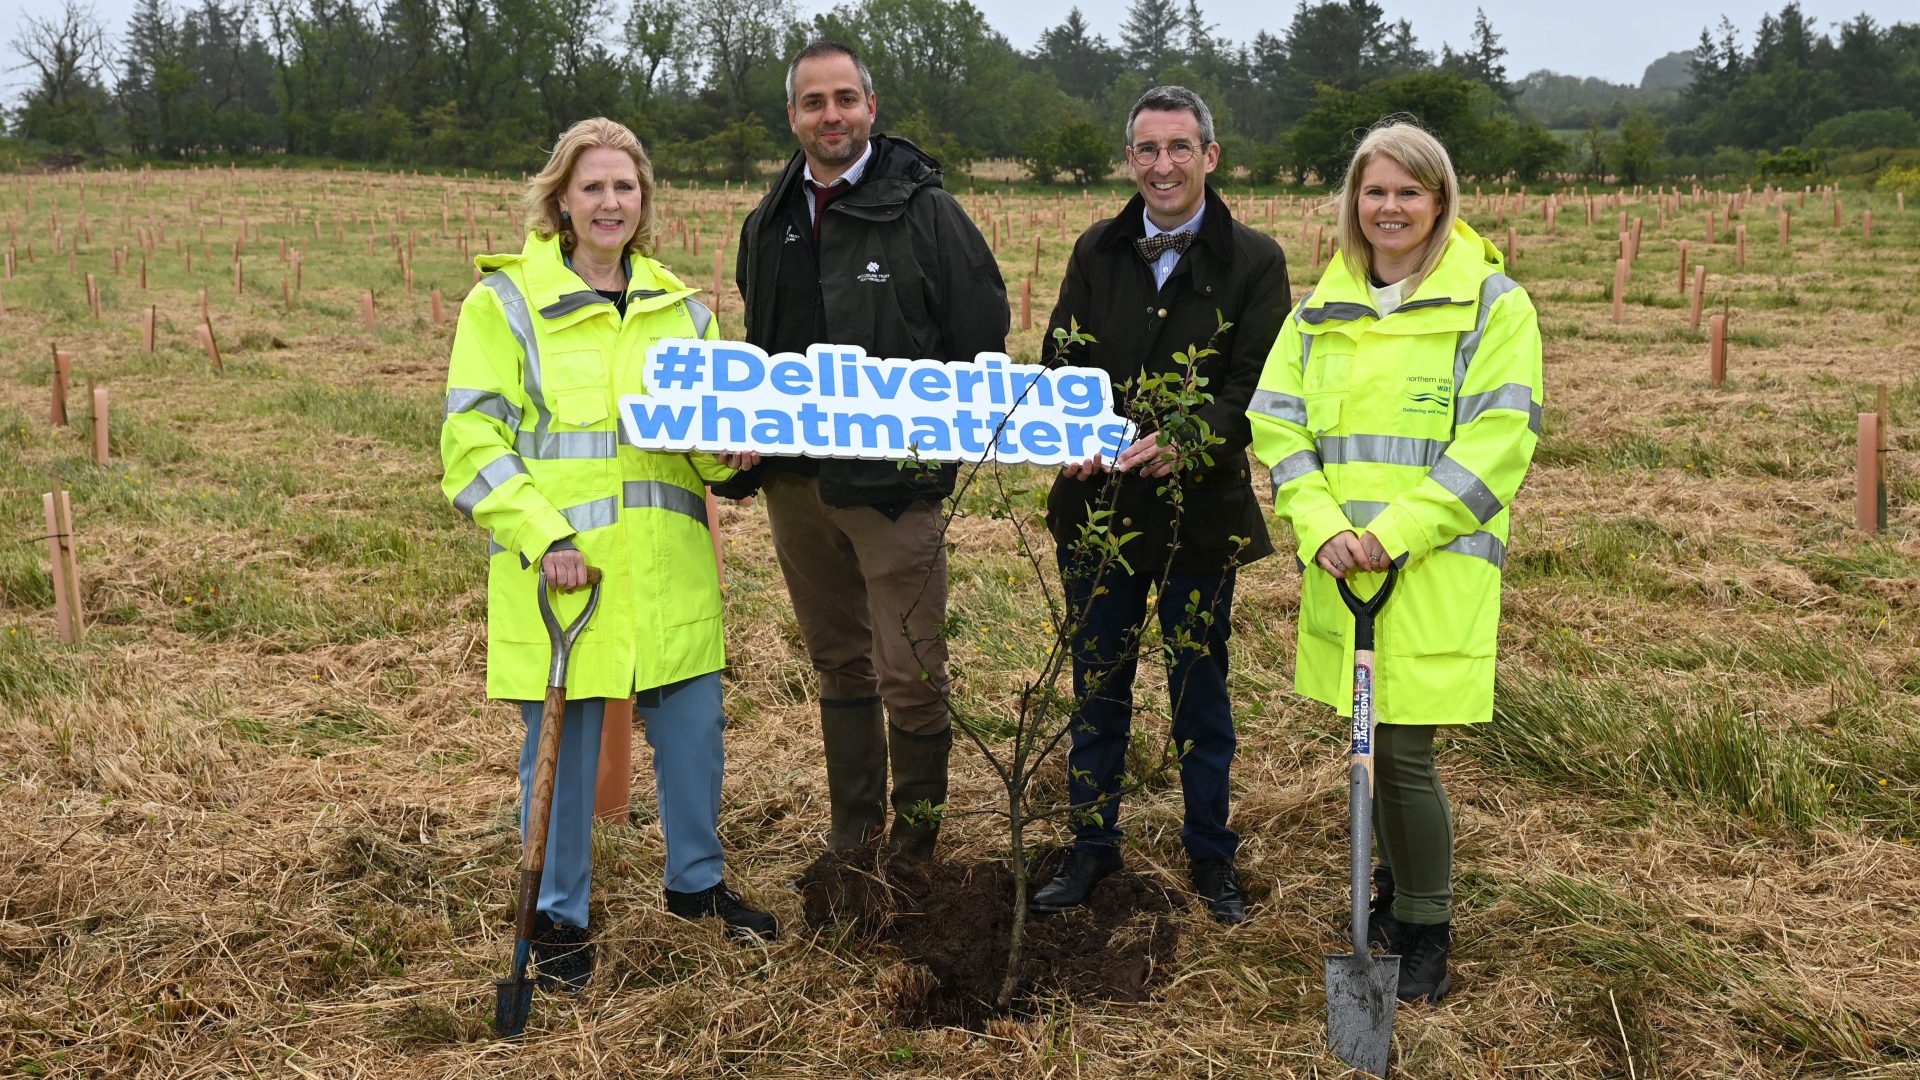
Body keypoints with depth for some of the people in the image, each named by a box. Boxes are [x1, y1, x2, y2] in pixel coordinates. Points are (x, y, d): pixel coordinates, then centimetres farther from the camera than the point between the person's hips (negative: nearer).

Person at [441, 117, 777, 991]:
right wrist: (540, 534, -18)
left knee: (694, 724, 11)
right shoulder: (507, 301, -2)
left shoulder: (679, 306, 12)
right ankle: (558, 915, 23)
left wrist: (729, 449, -6)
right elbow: (473, 440, -6)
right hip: (560, 569, -4)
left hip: (668, 569, 4)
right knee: (563, 743, 5)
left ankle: (697, 878, 34)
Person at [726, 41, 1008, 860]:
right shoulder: (770, 225, 10)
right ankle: (852, 831, 30)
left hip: (895, 483, -5)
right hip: (794, 482, 6)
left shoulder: (924, 211, -7)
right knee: (838, 664, 17)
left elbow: (981, 341, -4)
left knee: (910, 675, -1)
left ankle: (916, 847, 15)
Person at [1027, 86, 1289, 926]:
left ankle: (1211, 855, 28)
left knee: (1200, 692, 11)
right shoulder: (1097, 252, 5)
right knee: (1097, 688, 13)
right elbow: (1060, 362, 6)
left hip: (1200, 511, -2)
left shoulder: (1253, 262, -5)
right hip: (1098, 503, 3)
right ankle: (1092, 844, 30)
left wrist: (1185, 440, -28)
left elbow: (1253, 390, -10)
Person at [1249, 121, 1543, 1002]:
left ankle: (1426, 937, 15)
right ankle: (1399, 887, 39)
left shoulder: (1491, 302, -3)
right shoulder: (1323, 308, 11)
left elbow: (1499, 438, -10)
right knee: (1374, 745, 15)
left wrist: (1396, 531, -18)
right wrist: (1322, 527, -11)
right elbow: (1278, 423, 6)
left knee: (1404, 752, -5)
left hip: (1437, 570, -5)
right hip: (1342, 567, 5)